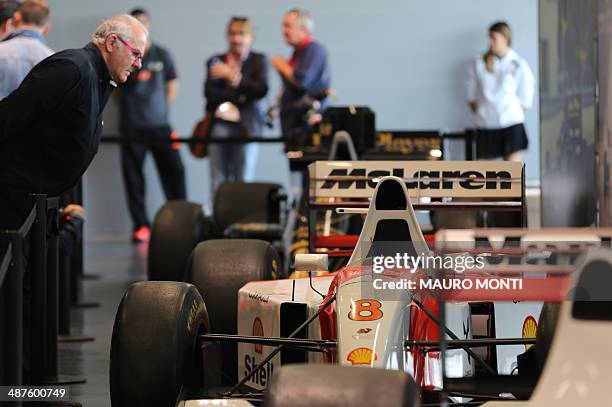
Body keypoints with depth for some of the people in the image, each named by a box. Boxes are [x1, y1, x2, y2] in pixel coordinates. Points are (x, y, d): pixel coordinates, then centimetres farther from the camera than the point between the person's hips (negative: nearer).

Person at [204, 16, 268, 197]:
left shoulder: (259, 61, 9)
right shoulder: (216, 61, 12)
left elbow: (261, 90, -6)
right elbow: (209, 92, 0)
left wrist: (232, 76, -12)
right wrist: (238, 95, -11)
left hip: (246, 126, -1)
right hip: (219, 125, 1)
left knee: (243, 180, -1)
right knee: (218, 182, -3)